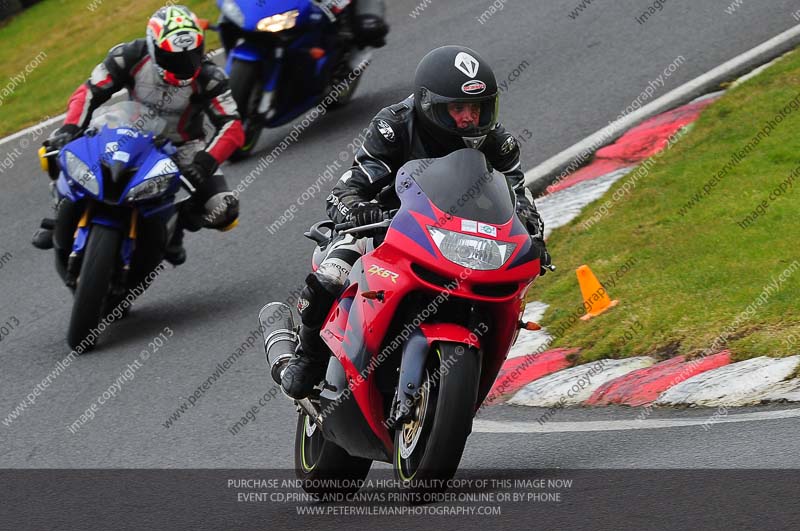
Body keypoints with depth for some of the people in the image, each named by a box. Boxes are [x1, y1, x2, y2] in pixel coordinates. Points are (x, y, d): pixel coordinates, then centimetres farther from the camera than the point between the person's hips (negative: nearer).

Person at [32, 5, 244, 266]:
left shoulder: (208, 77, -24)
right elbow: (89, 92, -16)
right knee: (58, 147, -21)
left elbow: (232, 128, -27)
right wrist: (70, 128, -33)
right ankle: (63, 219, 1)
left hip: (182, 145, -1)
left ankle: (176, 225, 10)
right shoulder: (131, 57, -22)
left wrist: (206, 162, -44)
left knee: (223, 211, -22)